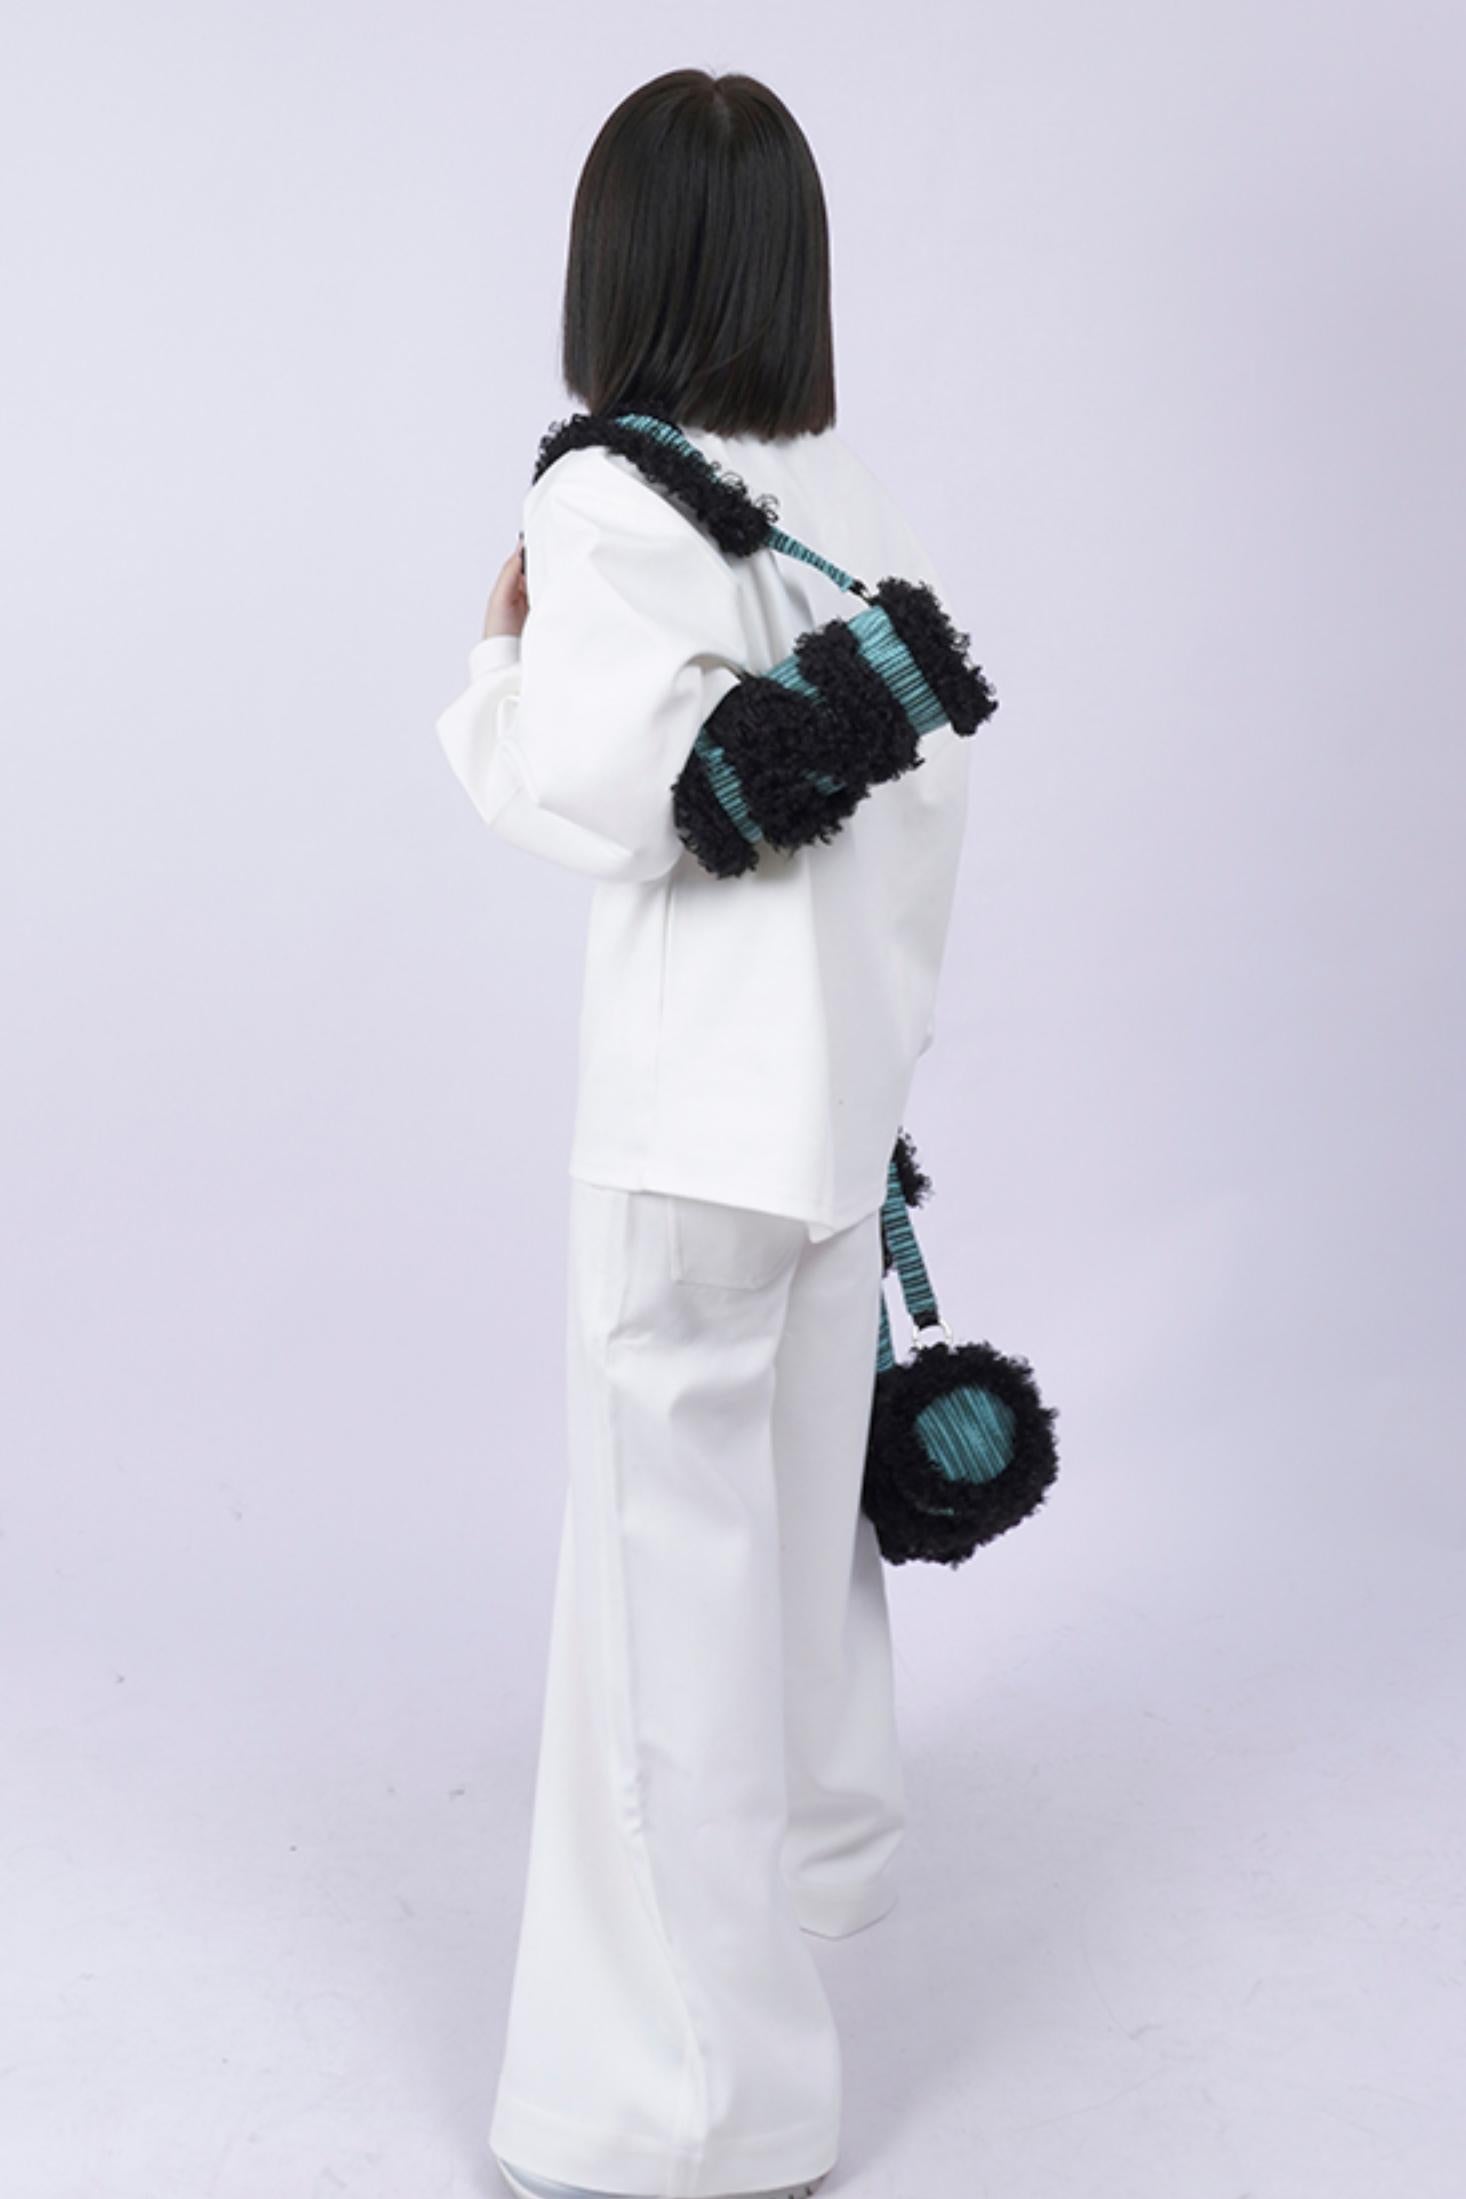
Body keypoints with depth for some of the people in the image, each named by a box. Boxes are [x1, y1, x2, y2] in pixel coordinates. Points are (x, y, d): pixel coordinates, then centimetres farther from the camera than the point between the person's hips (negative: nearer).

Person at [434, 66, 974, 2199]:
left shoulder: (609, 505, -15)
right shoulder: (864, 504, 6)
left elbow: (588, 799, -17)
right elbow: (932, 784, 11)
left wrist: (499, 650, 0)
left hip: (696, 1103, -7)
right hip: (847, 1079, 8)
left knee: (675, 1548, -2)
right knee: (803, 1472, 25)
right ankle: (811, 1837, 48)